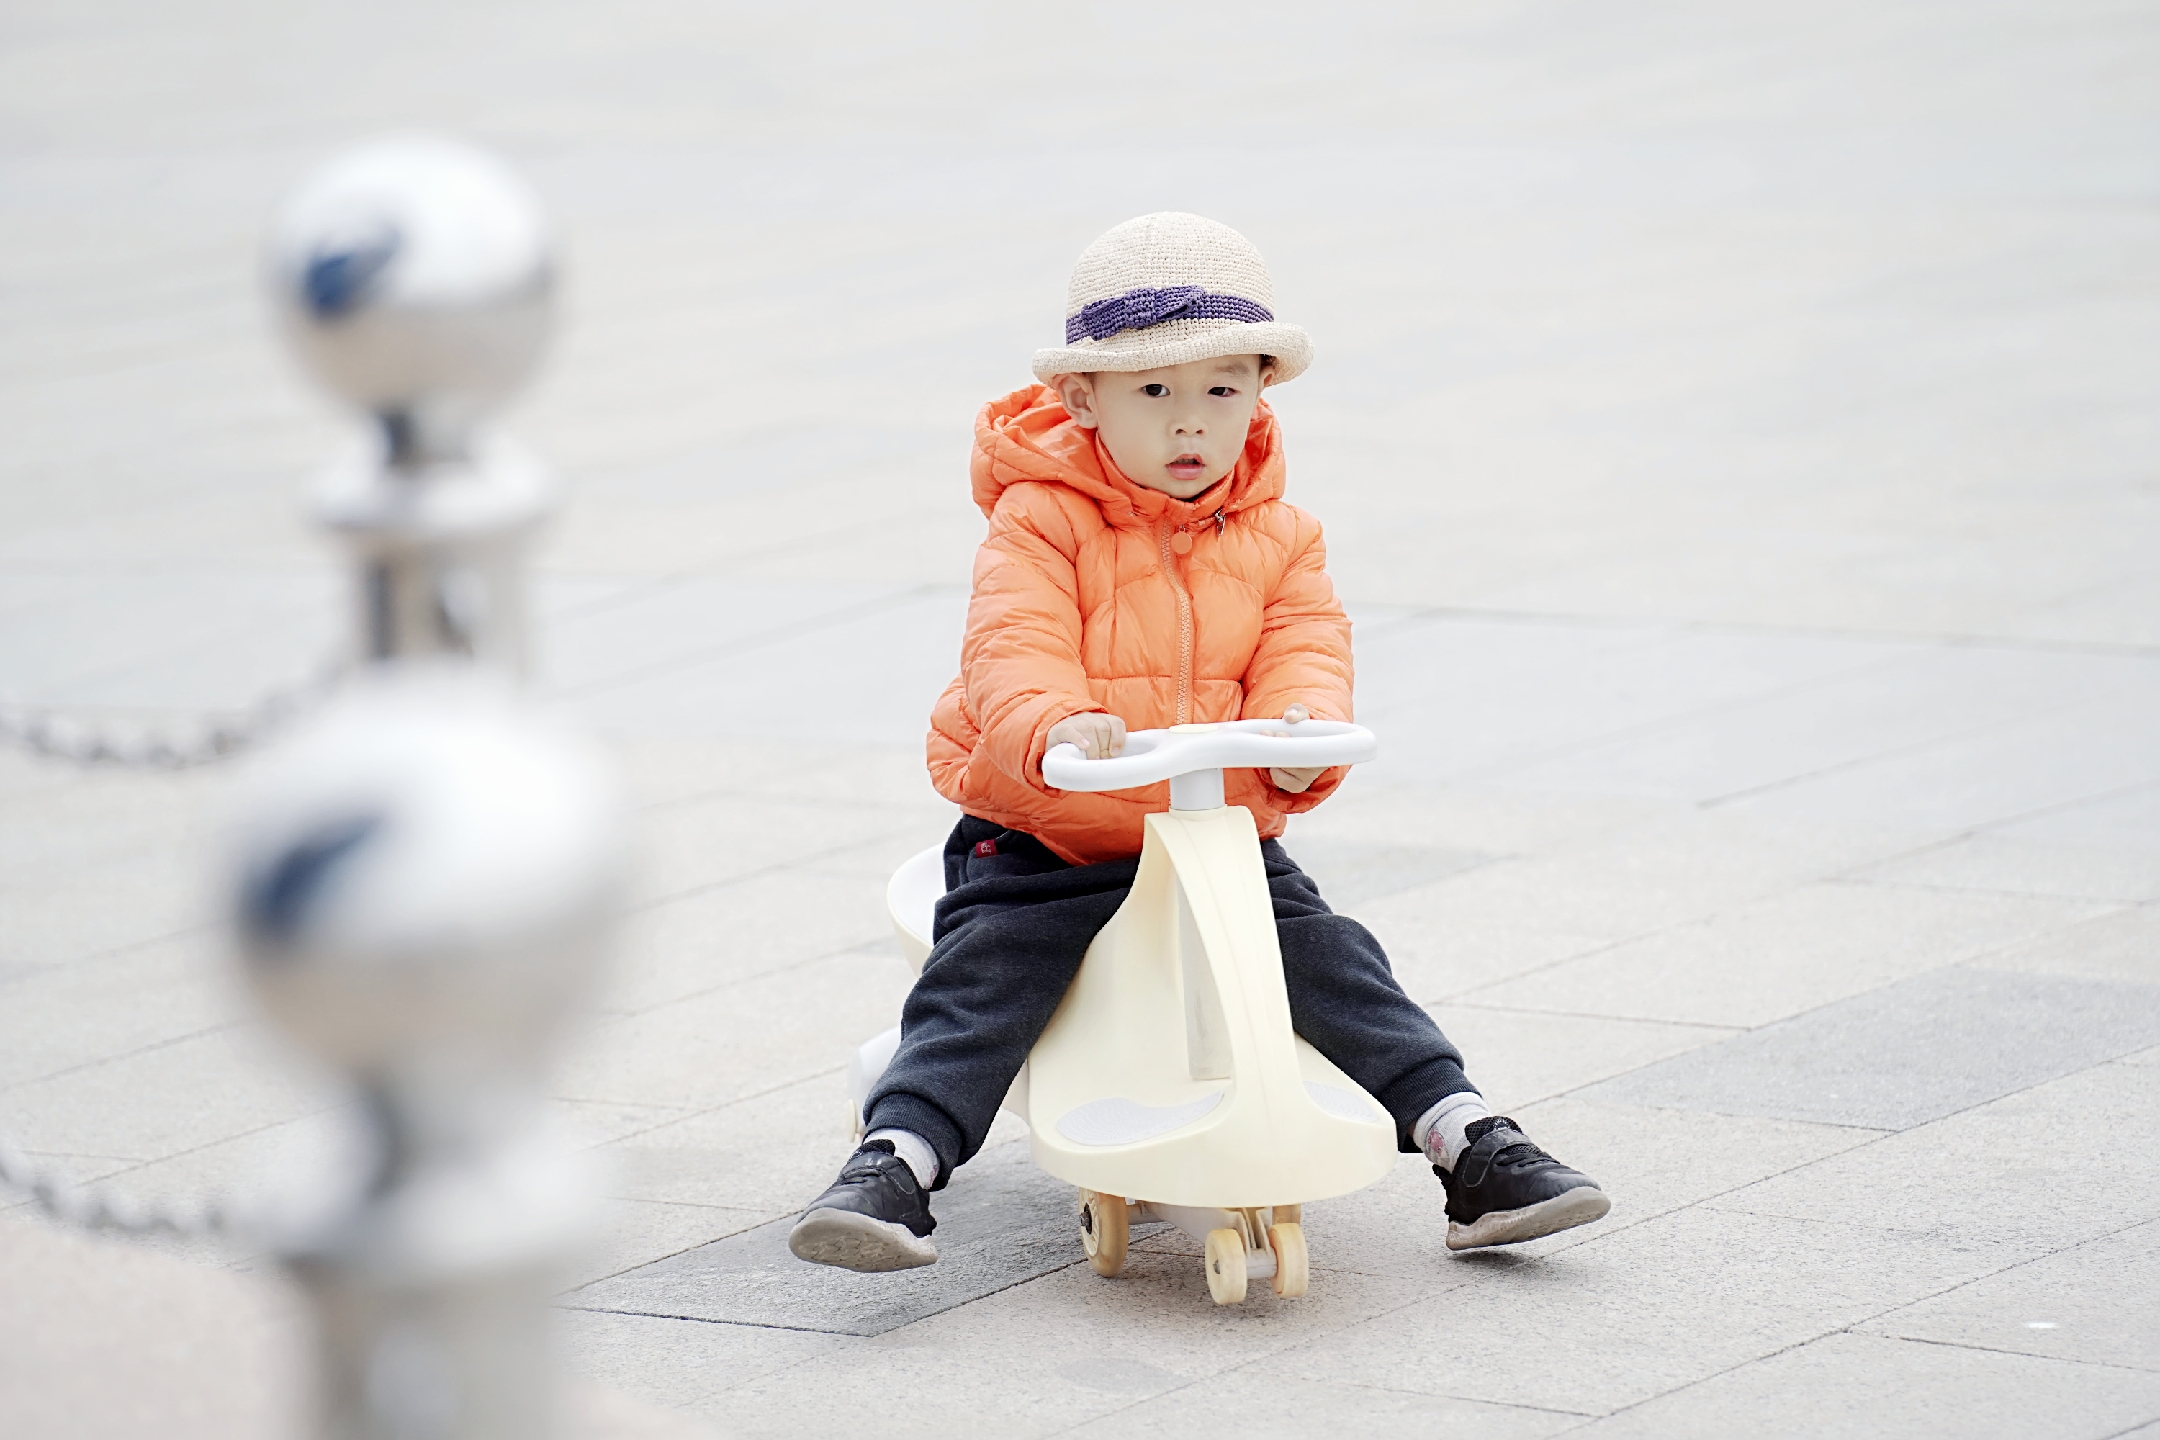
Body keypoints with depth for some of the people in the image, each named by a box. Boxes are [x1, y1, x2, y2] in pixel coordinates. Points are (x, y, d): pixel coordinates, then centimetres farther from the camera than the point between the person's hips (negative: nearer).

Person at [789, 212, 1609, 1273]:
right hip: (1042, 840, -3)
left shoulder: (1275, 539, 6)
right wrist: (1052, 726, -46)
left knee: (1335, 963, -8)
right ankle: (893, 1165, -24)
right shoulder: (1043, 521, -8)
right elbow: (1013, 646, -22)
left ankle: (1473, 1146, -5)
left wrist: (1304, 726, -31)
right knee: (978, 982, -20)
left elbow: (1303, 650, -5)